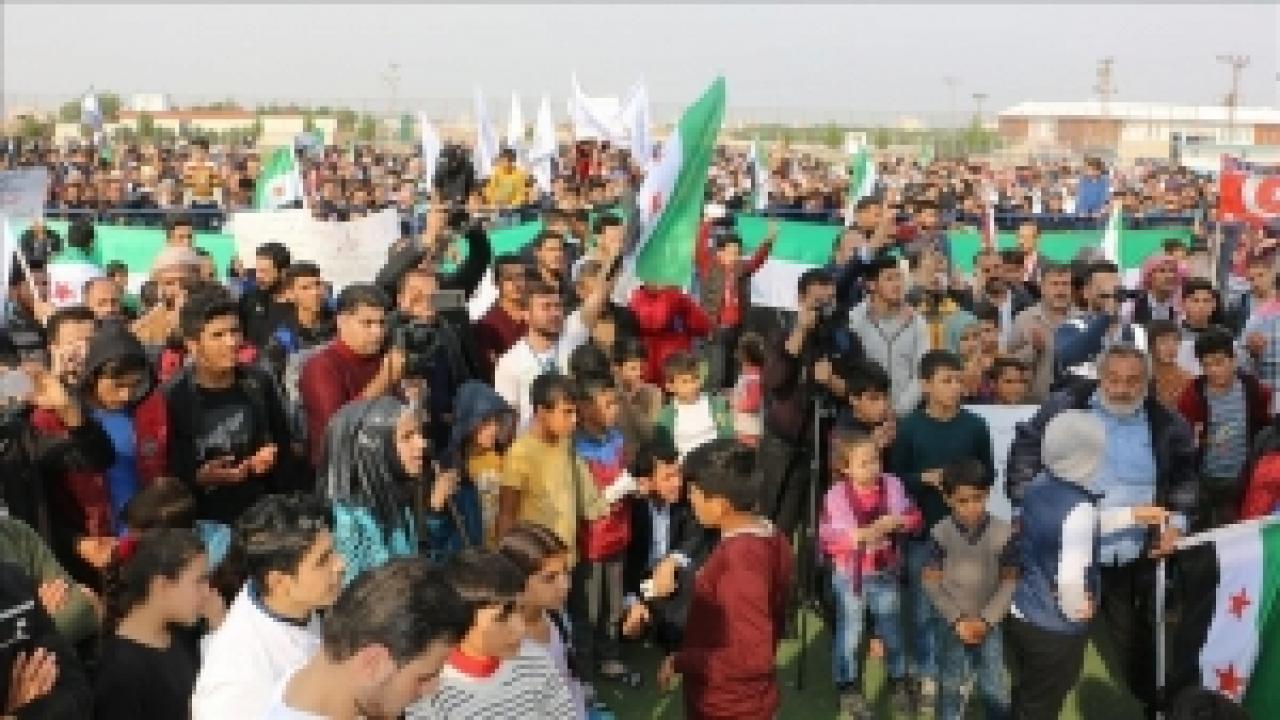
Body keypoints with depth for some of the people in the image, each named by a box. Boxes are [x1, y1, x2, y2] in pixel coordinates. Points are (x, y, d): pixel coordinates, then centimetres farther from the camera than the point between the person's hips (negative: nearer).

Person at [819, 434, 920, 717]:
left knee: (891, 631, 18)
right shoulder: (836, 495, -16)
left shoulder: (892, 486, -8)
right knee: (850, 634, 11)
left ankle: (898, 683, 39)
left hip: (885, 574, 3)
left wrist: (895, 522, -22)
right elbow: (825, 538, -16)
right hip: (849, 576, -2)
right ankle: (849, 688, 29)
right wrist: (859, 536, -27)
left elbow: (914, 518, -2)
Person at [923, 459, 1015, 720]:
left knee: (995, 689, 4)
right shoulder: (940, 533, -11)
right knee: (951, 687, 12)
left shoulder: (1003, 533, -12)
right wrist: (957, 619, -13)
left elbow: (1010, 581, -7)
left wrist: (986, 619, -14)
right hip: (953, 623, 0)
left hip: (989, 624, 0)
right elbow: (931, 581, -7)